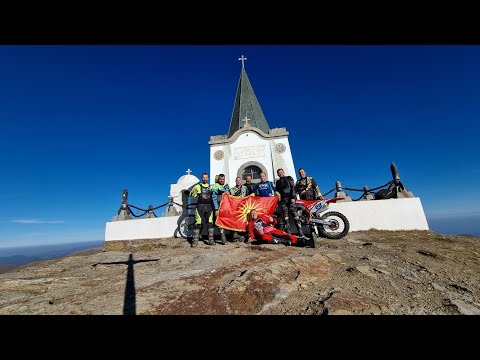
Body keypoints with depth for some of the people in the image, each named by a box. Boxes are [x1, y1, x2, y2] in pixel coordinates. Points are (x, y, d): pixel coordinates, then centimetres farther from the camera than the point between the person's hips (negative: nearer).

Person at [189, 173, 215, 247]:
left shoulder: (211, 187, 16)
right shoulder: (198, 186, 6)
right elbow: (191, 195, -1)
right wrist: (194, 192, -23)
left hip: (209, 206, 3)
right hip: (200, 206, -3)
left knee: (210, 223, 3)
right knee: (198, 223, -5)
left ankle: (211, 239, 12)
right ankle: (195, 240, 3)